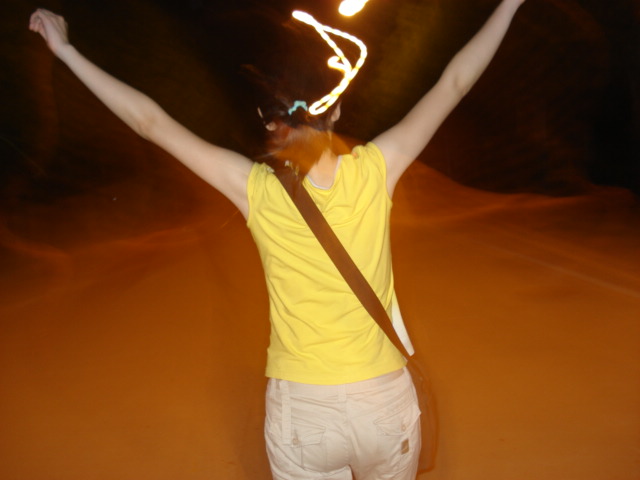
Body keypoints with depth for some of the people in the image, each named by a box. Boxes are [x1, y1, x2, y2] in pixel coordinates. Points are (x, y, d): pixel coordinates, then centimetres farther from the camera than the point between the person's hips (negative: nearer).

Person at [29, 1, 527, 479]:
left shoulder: (257, 190, -16)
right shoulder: (374, 170, -15)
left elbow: (150, 121, -10)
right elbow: (453, 83, -6)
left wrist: (66, 50, -1)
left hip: (300, 411, 0)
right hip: (384, 402, 1)